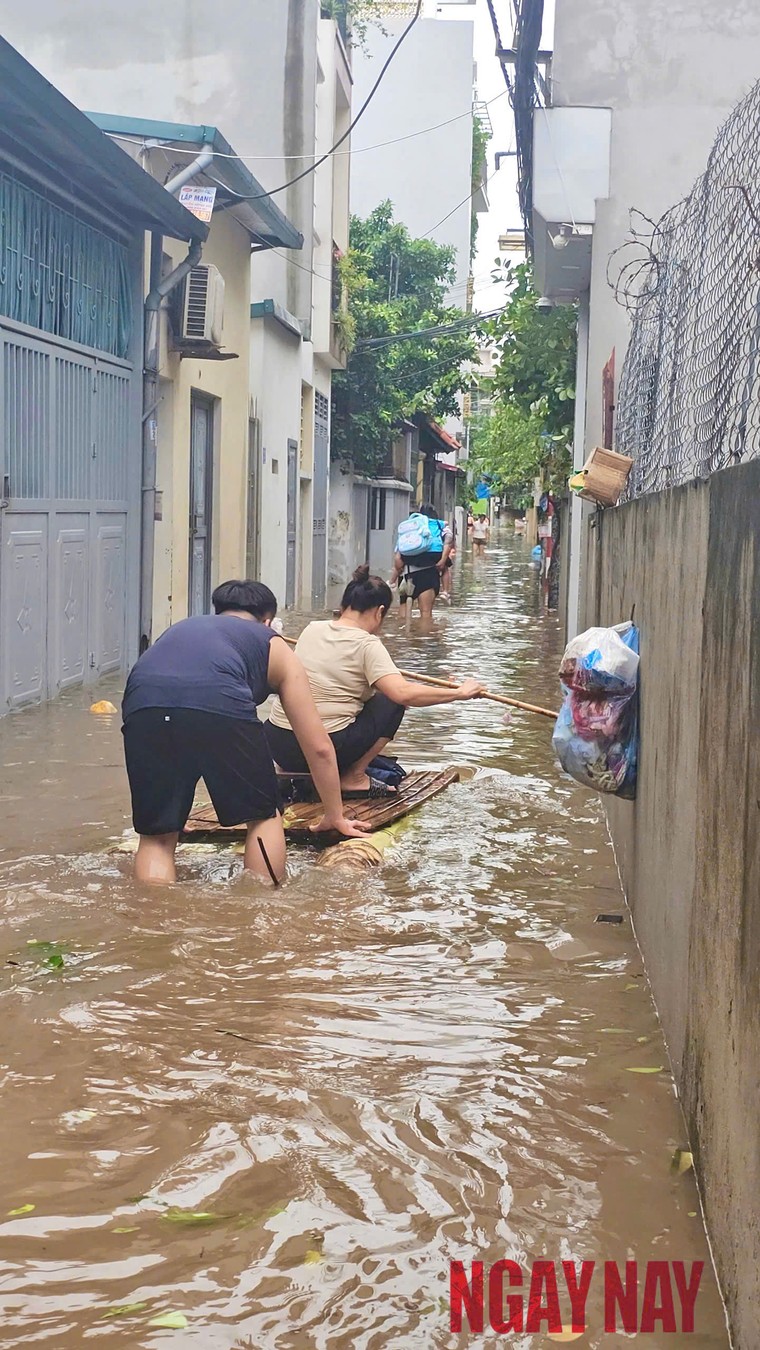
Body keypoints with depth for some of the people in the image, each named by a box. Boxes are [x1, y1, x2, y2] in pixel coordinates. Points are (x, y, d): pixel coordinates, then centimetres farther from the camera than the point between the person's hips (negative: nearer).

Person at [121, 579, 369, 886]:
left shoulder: (181, 628, 43)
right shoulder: (274, 646, 33)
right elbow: (319, 747, 33)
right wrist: (335, 817, 47)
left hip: (141, 704, 3)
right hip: (220, 703, -3)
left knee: (157, 836, 15)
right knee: (264, 816, 20)